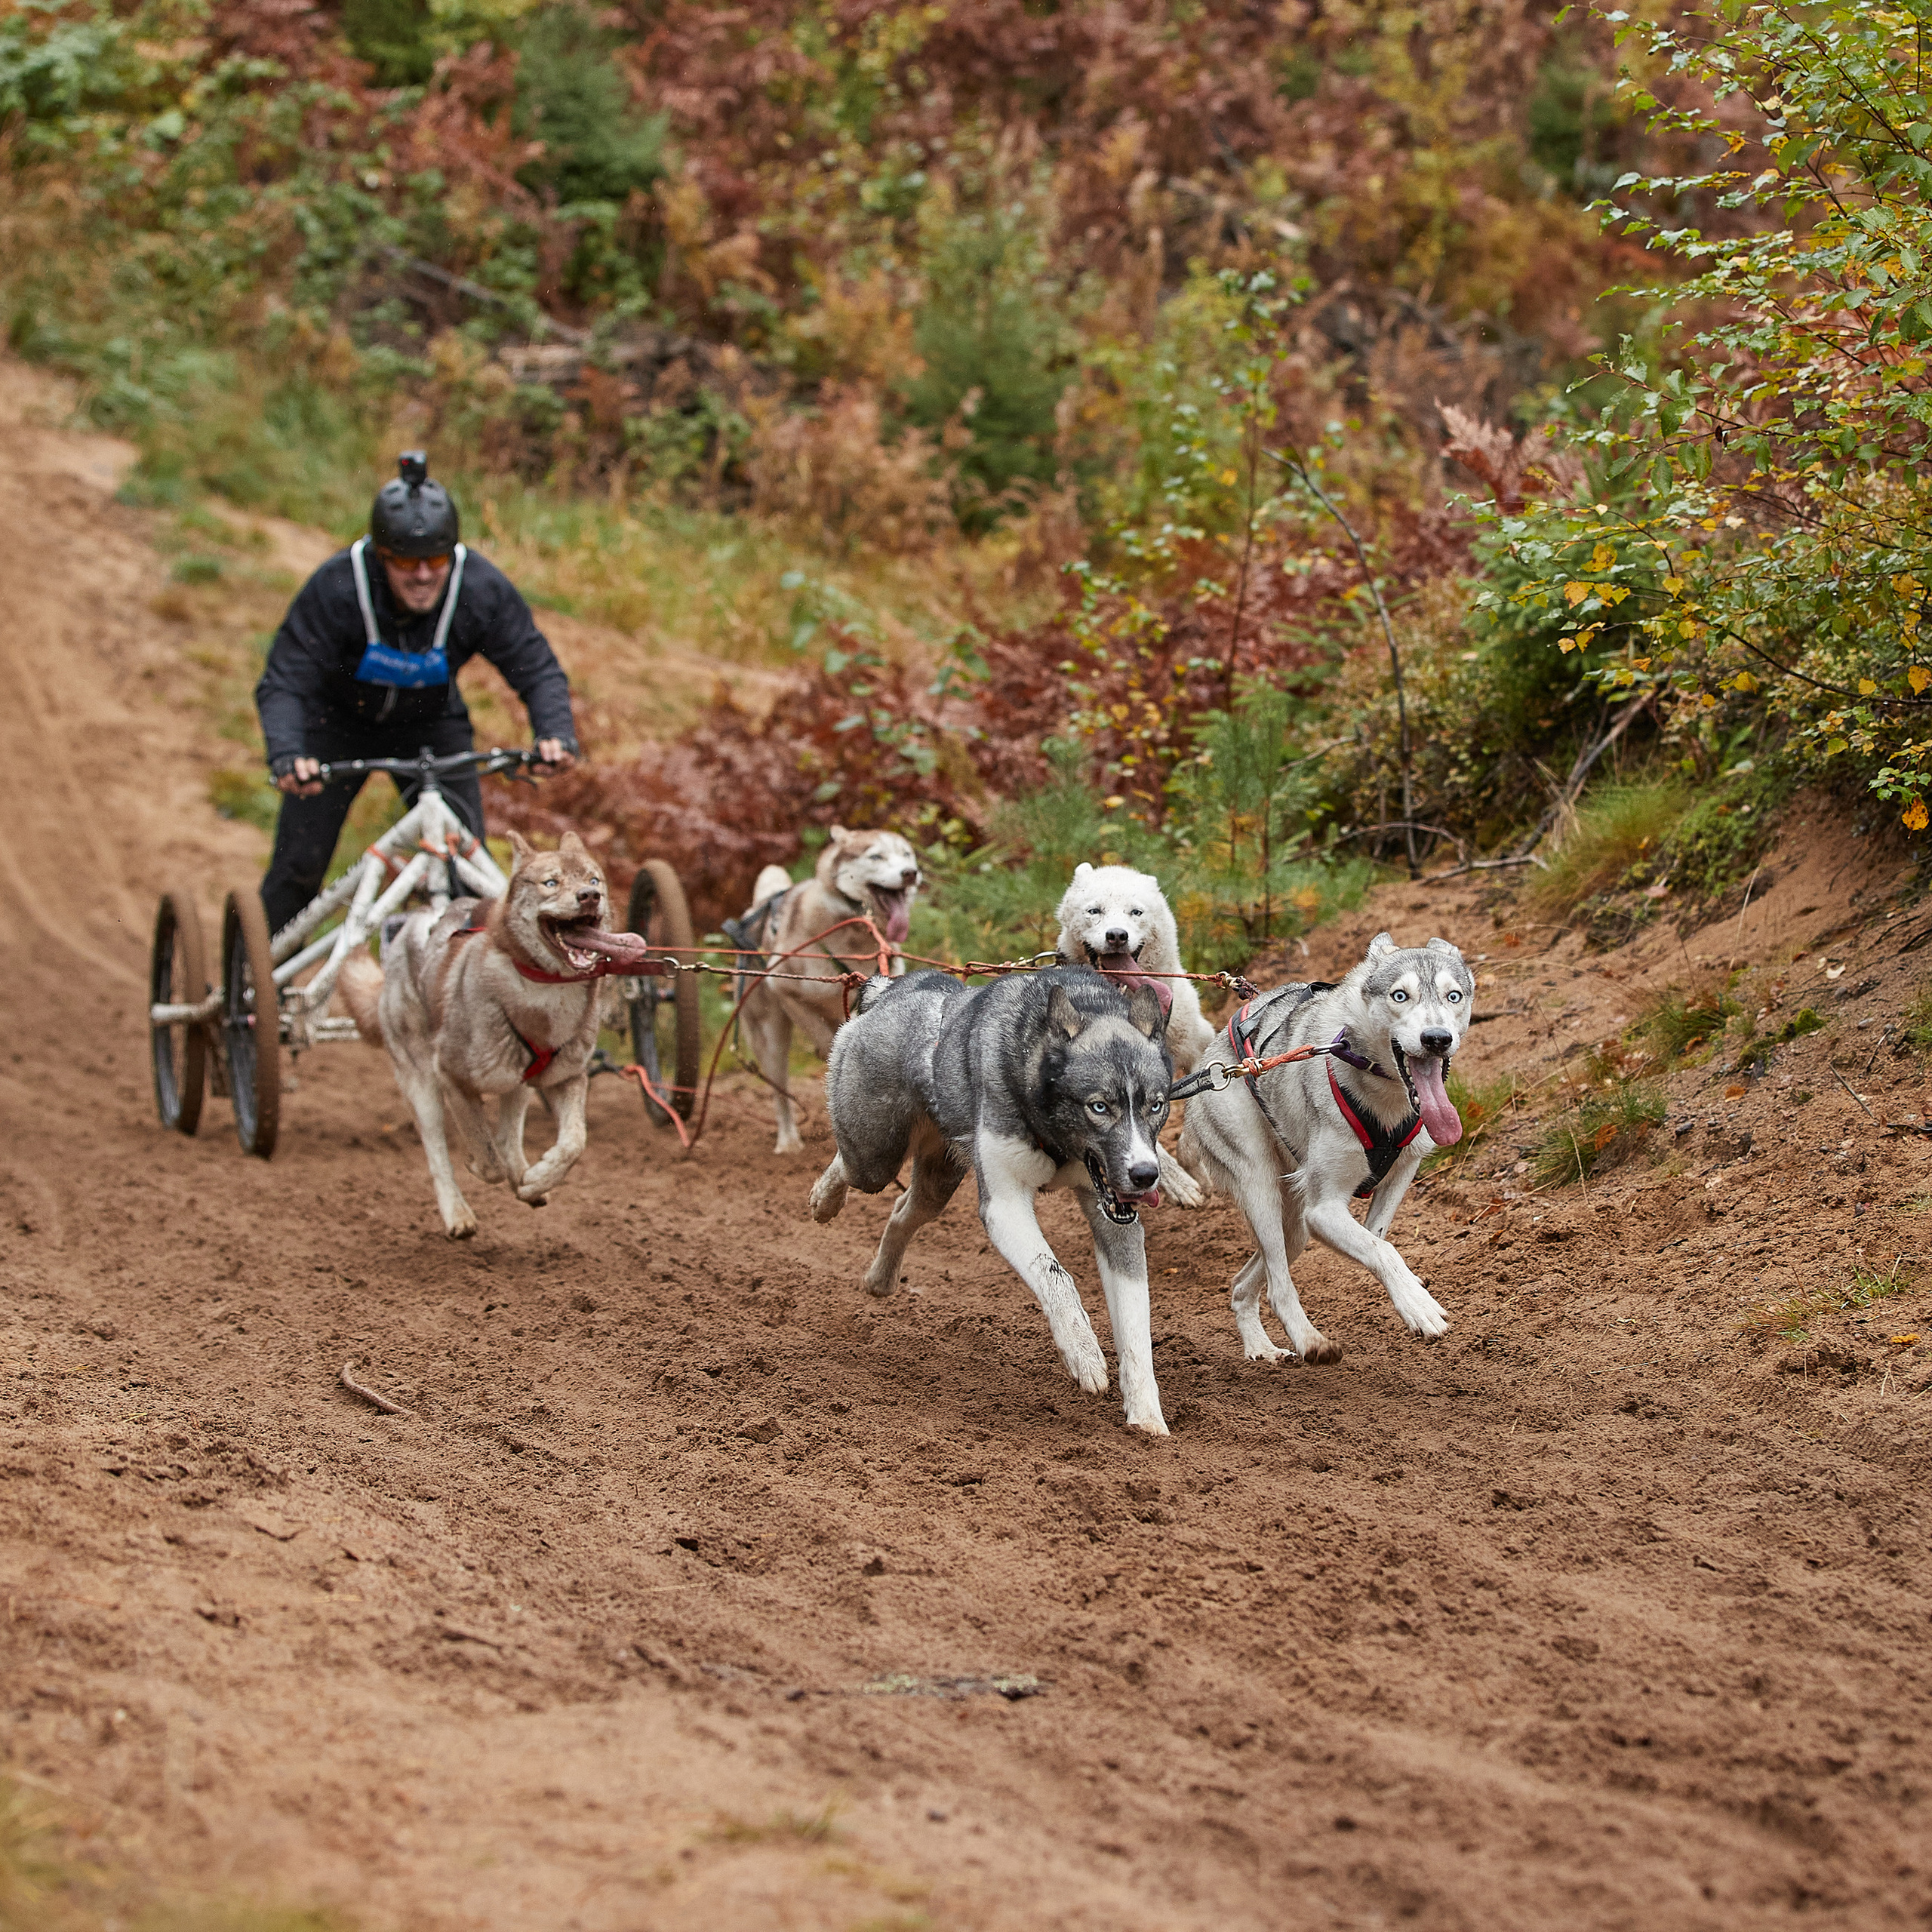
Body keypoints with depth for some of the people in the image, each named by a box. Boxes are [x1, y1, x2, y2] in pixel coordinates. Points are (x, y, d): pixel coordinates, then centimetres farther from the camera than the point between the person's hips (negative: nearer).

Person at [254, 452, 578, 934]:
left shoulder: (482, 589, -28)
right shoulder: (336, 589, -34)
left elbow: (538, 669, -22)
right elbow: (283, 685, -34)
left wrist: (556, 733, -43)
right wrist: (286, 757, -53)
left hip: (431, 722, 2)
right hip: (339, 721, -2)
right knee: (299, 864, -7)